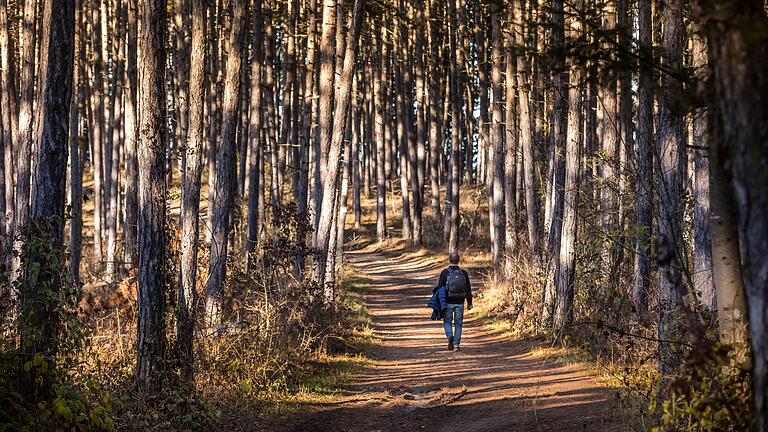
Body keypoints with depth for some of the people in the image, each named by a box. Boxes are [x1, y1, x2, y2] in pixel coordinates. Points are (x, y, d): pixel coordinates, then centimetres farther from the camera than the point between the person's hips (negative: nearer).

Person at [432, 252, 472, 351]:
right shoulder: (463, 273, 1)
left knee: (447, 322, 11)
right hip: (460, 303, 2)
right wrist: (469, 303, 12)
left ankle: (450, 335, -16)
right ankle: (456, 344, 7)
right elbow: (468, 289, 5)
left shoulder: (445, 273, -7)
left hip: (448, 302, -2)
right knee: (458, 323, 10)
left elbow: (440, 288, -7)